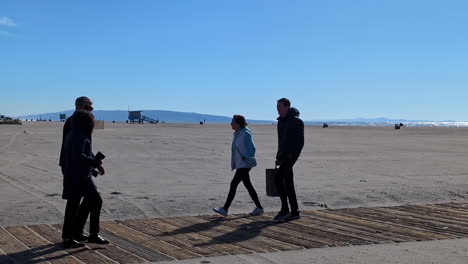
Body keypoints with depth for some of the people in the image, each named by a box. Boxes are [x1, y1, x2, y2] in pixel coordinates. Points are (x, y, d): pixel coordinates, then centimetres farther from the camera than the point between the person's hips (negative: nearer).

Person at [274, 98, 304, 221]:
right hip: (283, 155, 9)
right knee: (288, 183, 9)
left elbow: (300, 141, -14)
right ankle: (295, 212, 15)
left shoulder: (296, 121, -11)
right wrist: (278, 157, 19)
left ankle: (284, 210, -12)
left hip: (291, 155, -9)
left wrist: (293, 155, -21)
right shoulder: (281, 121, 15)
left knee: (279, 178, -18)